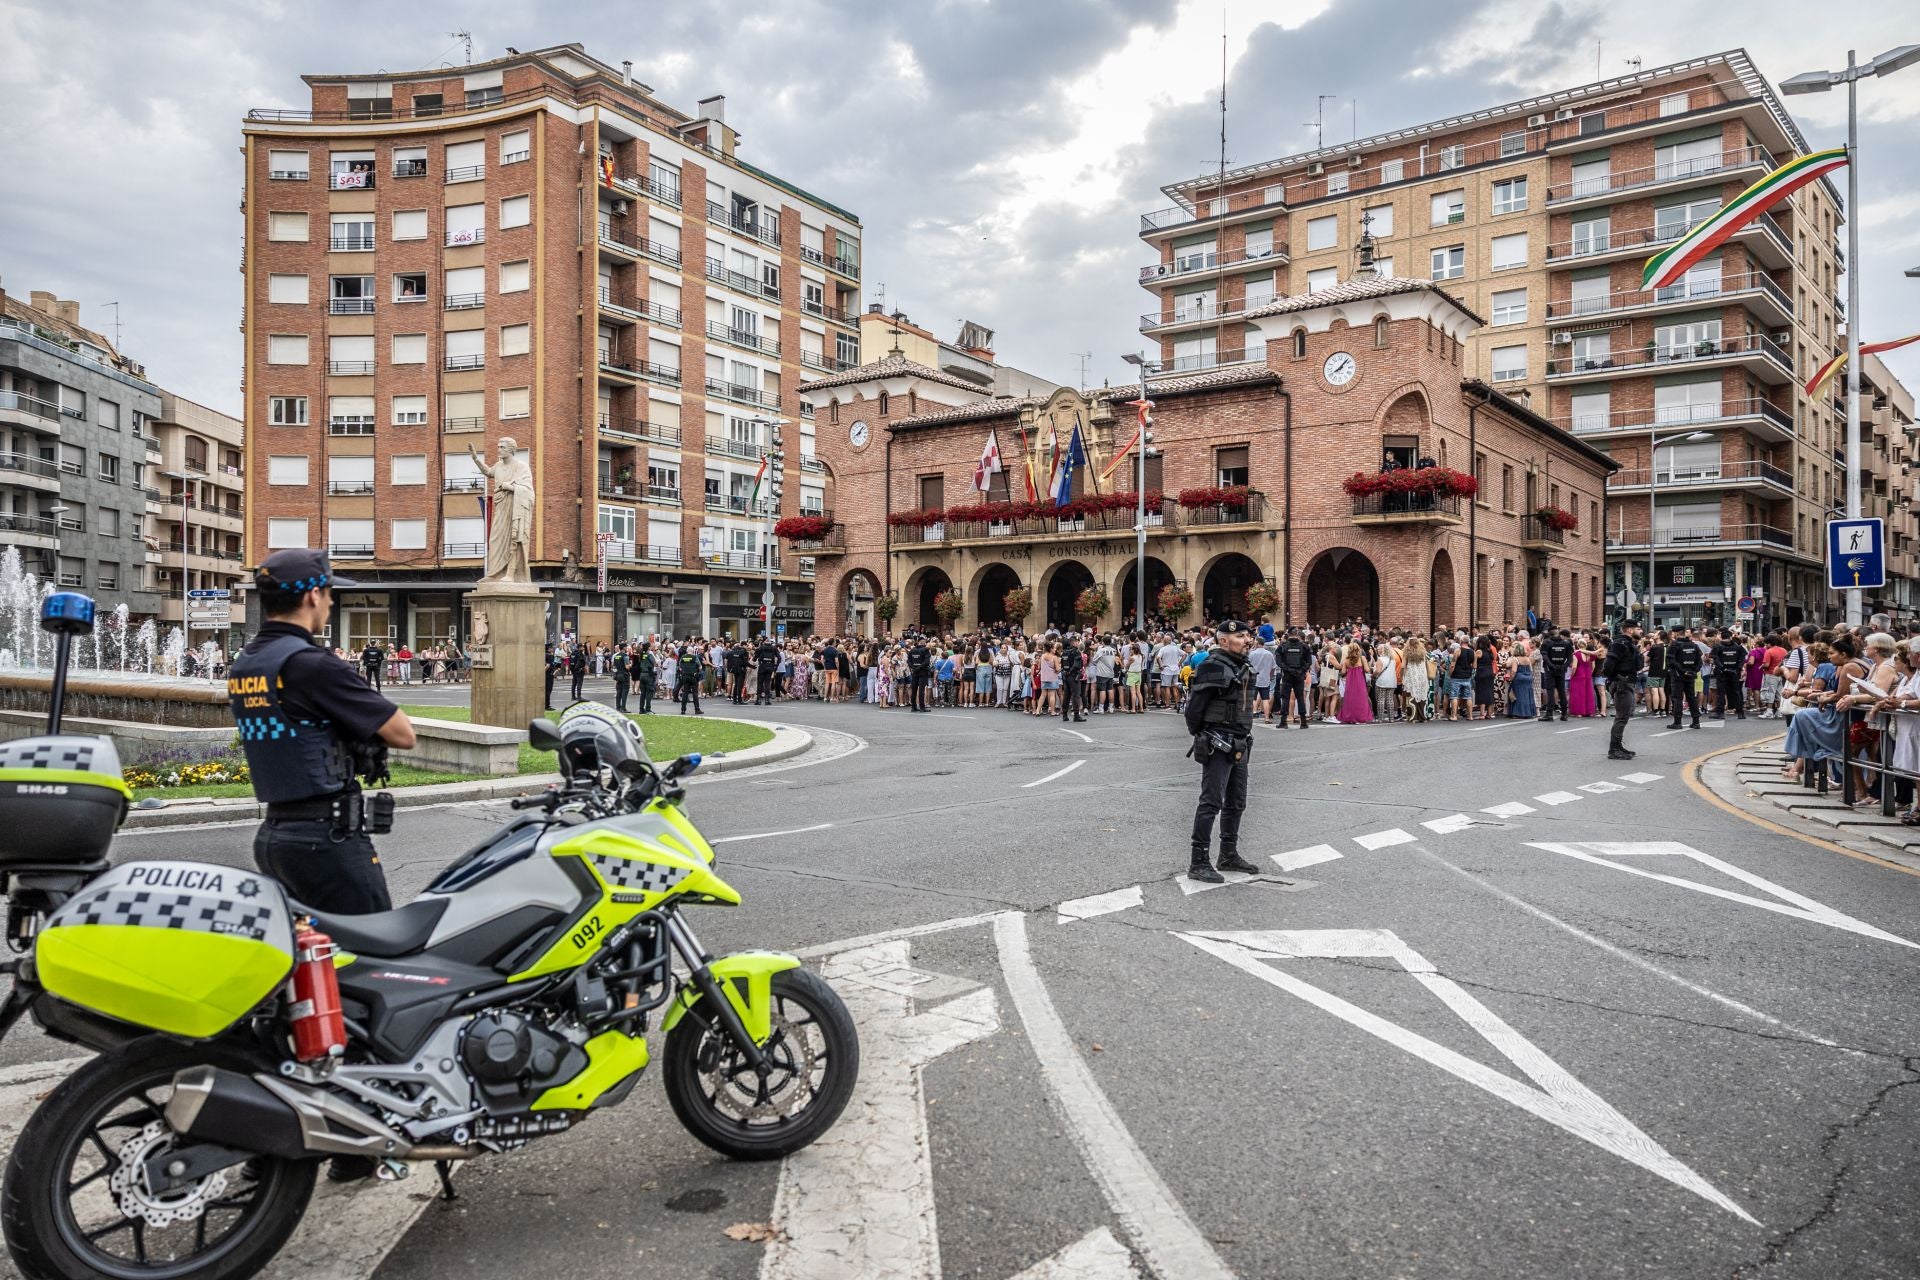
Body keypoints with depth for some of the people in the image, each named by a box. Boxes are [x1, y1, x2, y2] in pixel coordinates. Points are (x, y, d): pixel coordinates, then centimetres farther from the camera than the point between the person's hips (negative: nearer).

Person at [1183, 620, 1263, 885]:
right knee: (1211, 802, -8)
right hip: (1218, 746, -9)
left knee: (1236, 803, 16)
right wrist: (1200, 737, -5)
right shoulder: (1212, 667, -16)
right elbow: (1194, 707, -16)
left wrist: (1244, 738, 16)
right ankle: (1198, 863, -4)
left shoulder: (1243, 667, 13)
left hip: (1239, 746, 9)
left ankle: (1229, 855, 28)